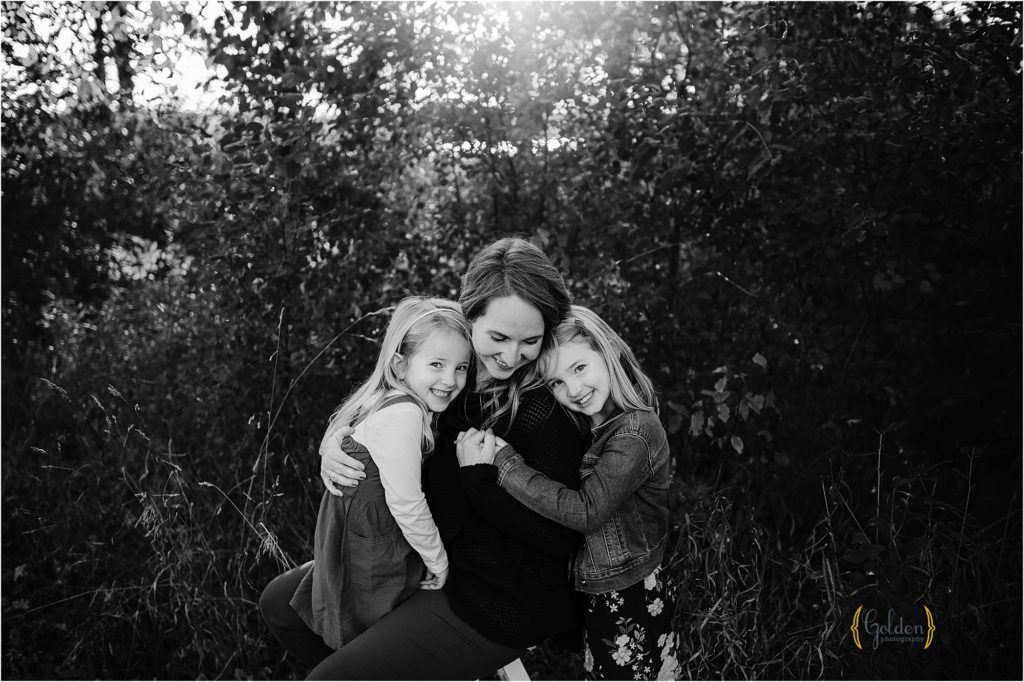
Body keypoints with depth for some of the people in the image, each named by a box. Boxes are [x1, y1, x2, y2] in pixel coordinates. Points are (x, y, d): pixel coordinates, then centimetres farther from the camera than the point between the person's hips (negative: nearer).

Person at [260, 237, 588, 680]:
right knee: (281, 603, 15)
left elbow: (564, 536, -23)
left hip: (500, 605, -8)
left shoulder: (547, 411, -24)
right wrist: (333, 448, -14)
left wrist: (476, 466, -26)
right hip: (428, 561, 8)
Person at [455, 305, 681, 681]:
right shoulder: (587, 427, 5)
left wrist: (500, 459, -27)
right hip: (598, 598, 8)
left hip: (631, 605, -8)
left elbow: (585, 511, -28)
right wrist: (483, 459, -14)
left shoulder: (637, 431, -22)